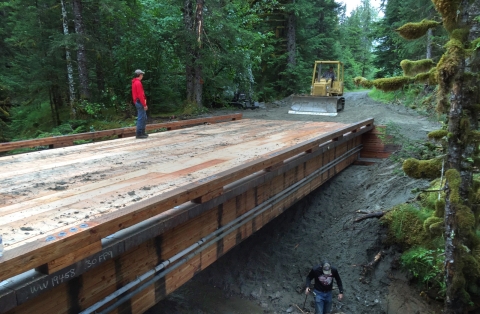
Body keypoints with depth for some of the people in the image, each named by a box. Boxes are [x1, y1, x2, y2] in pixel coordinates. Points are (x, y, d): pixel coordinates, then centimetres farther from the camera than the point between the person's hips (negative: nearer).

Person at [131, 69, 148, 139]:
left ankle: (142, 132, 21)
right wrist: (144, 104, -19)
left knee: (144, 118, 16)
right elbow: (140, 95, -20)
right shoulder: (138, 83, -15)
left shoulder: (134, 82, 17)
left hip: (137, 102, 10)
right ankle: (139, 134, -5)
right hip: (140, 102, -10)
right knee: (141, 118, -7)